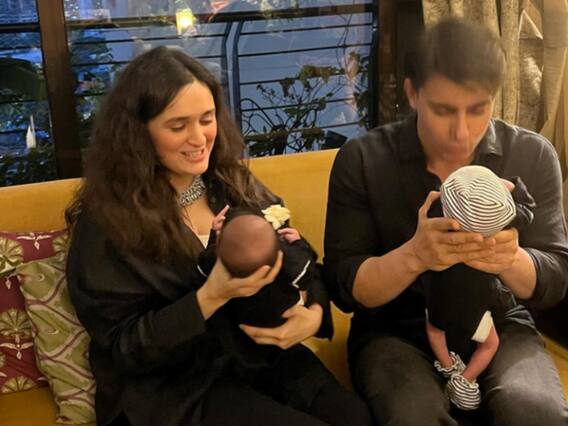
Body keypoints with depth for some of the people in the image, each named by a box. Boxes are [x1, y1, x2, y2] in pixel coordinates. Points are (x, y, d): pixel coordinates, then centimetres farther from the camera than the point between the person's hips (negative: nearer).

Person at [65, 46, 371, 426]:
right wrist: (212, 297, -24)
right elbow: (125, 348, -11)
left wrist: (314, 313, -18)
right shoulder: (108, 220, -9)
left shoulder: (235, 184, 6)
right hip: (173, 385, -4)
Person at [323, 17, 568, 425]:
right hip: (395, 330, -1)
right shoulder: (361, 160, -10)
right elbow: (343, 286, -11)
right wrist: (413, 256, -32)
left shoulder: (534, 156, -4)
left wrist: (512, 261, -29)